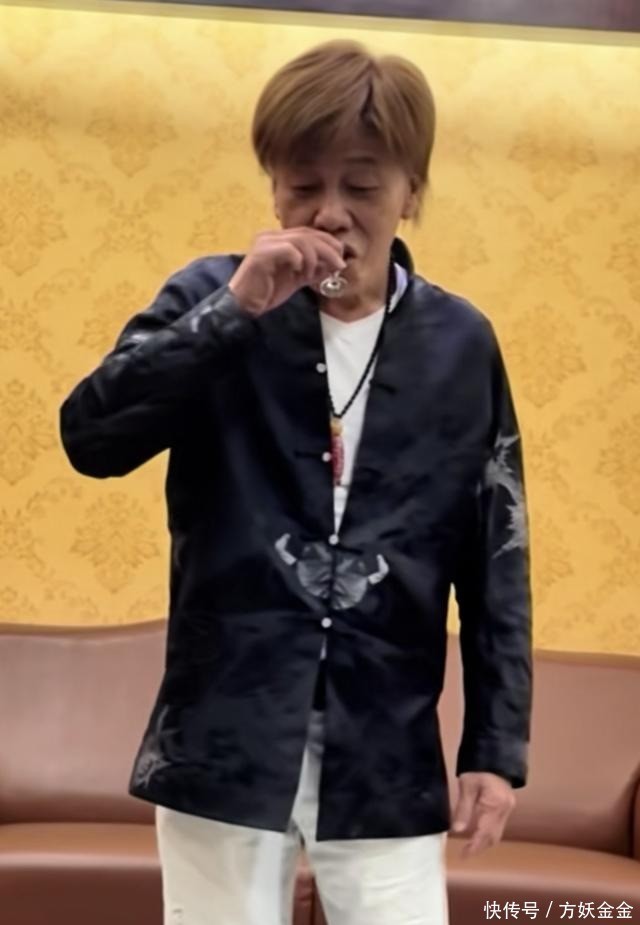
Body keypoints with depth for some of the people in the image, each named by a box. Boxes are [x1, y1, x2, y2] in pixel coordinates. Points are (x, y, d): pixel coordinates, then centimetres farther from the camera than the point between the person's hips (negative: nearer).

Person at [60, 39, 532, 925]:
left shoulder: (461, 344, 3)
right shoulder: (216, 298, -1)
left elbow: (495, 561, 6)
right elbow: (92, 438, -12)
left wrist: (497, 743, 3)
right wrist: (237, 309, -19)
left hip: (388, 756, 1)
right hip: (225, 742, -1)